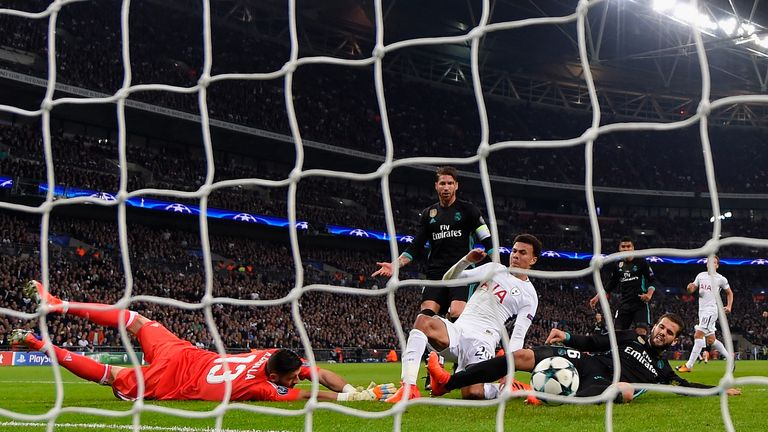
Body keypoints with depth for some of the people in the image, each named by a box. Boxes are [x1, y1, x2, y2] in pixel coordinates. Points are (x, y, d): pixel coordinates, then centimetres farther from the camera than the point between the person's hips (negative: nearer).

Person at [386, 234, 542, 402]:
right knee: (423, 321, -30)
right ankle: (408, 388, -36)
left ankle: (501, 390, 8)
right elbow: (448, 280, 21)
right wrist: (467, 260, 3)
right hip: (457, 330, 4)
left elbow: (517, 338, -1)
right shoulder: (494, 269, 21)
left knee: (473, 394, -29)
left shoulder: (529, 297, 8)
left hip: (482, 340, -4)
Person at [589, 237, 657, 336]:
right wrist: (597, 297, 13)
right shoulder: (618, 265, 12)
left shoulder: (641, 262, 0)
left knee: (641, 332, -20)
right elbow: (610, 285, 21)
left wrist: (649, 294, -20)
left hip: (640, 303, -4)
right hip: (624, 303, 4)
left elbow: (652, 281, -1)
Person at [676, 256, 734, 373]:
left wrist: (729, 306, -3)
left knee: (698, 336, -15)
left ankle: (689, 365, -18)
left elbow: (729, 293, 10)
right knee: (711, 339, 11)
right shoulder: (701, 275, 11)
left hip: (711, 310, -7)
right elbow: (691, 290, 14)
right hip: (702, 310, 7)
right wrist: (690, 287, -10)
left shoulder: (721, 279, -3)